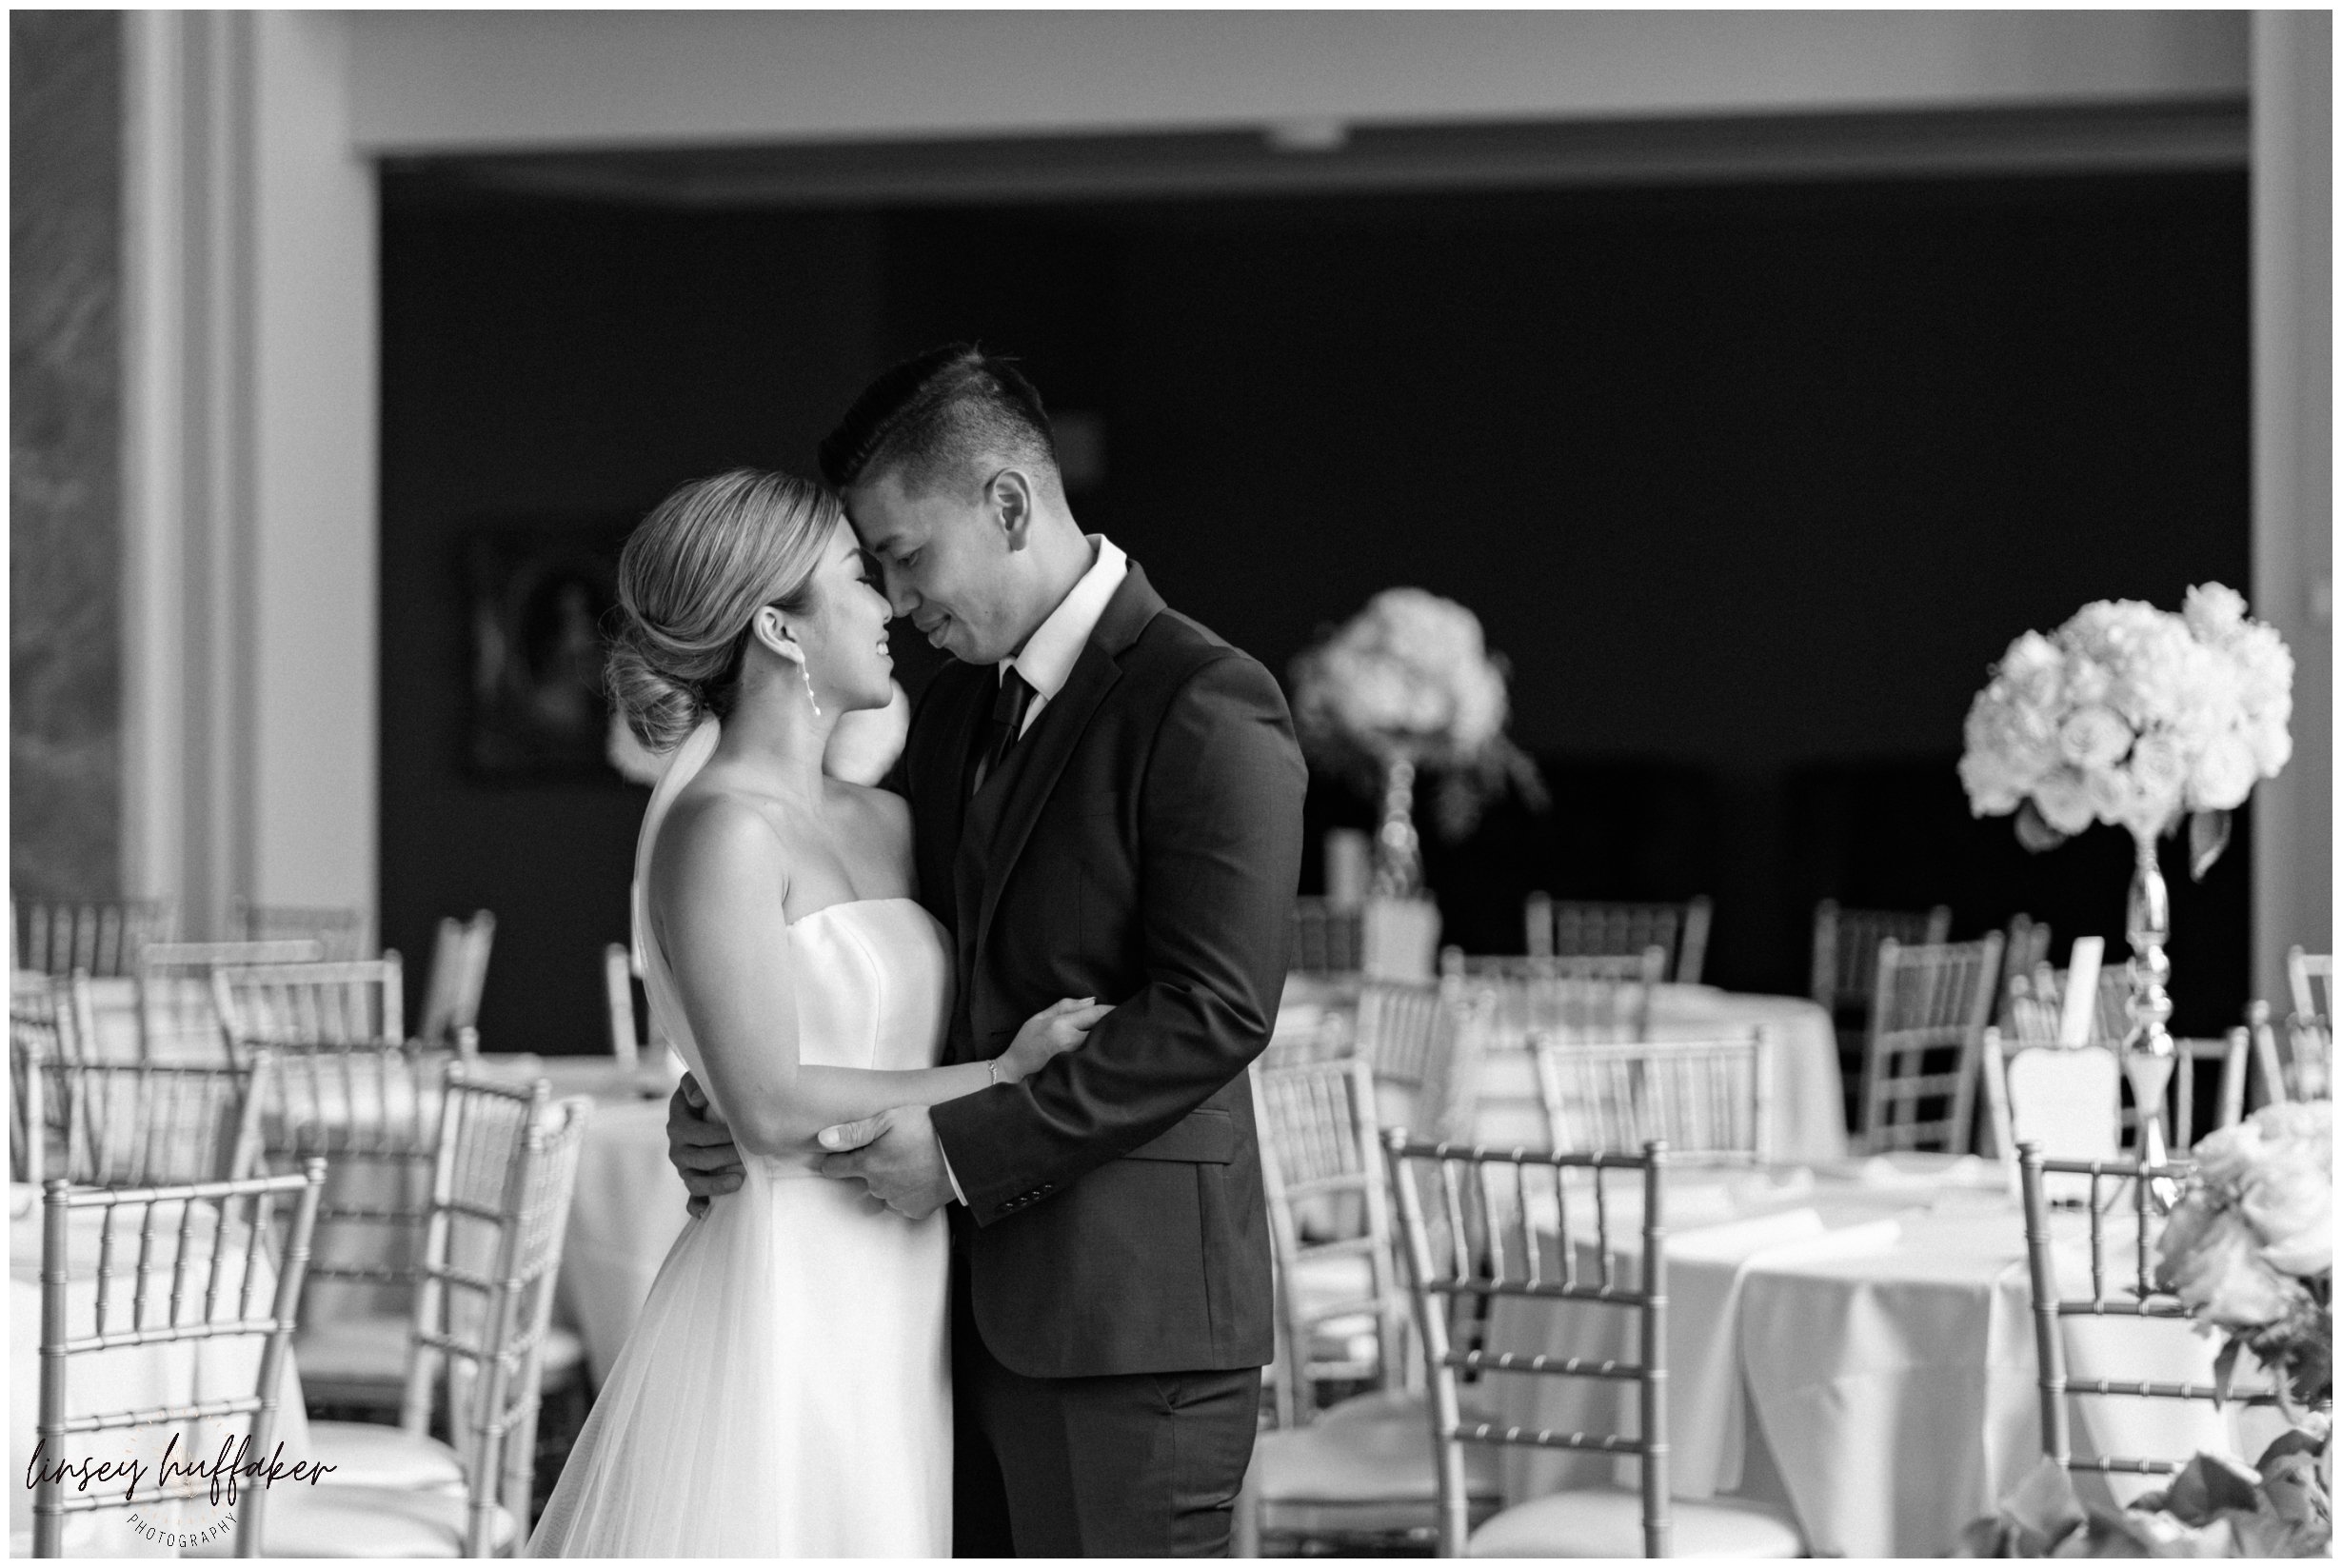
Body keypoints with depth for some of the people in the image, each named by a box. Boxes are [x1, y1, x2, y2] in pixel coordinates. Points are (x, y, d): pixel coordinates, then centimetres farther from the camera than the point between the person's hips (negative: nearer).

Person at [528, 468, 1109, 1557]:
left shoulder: (882, 823, 14)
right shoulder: (720, 829, -10)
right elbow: (770, 1103, -16)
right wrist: (1005, 1076, -11)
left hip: (894, 1309, 8)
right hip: (784, 1294, -8)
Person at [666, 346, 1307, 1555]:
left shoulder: (1207, 708, -11)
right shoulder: (957, 707, 16)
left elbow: (1215, 1009, -18)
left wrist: (967, 1147, -18)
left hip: (1130, 1313, -8)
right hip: (977, 1309, 8)